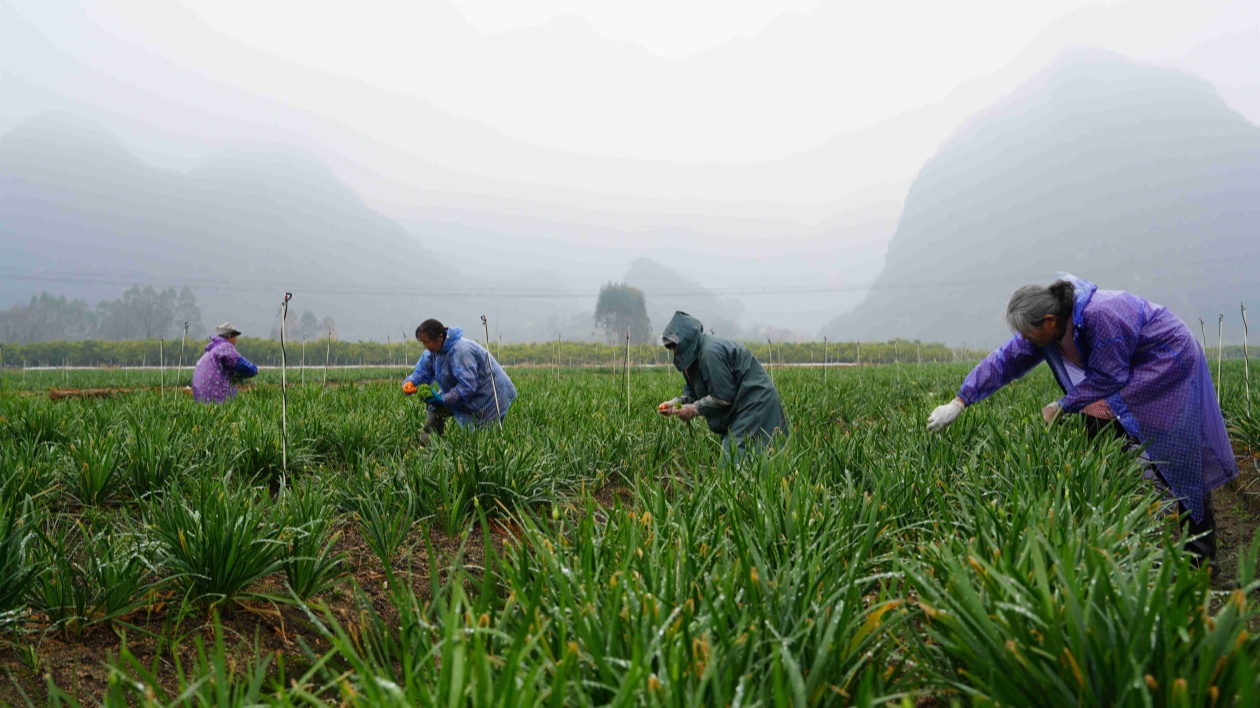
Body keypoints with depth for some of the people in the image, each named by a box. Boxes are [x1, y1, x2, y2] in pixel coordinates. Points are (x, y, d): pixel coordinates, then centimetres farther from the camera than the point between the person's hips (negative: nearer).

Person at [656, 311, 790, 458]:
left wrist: (694, 409, -15)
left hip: (755, 404, -10)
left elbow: (723, 396, -23)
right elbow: (692, 392, 13)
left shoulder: (710, 352, -23)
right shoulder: (693, 355, 8)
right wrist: (674, 403, -4)